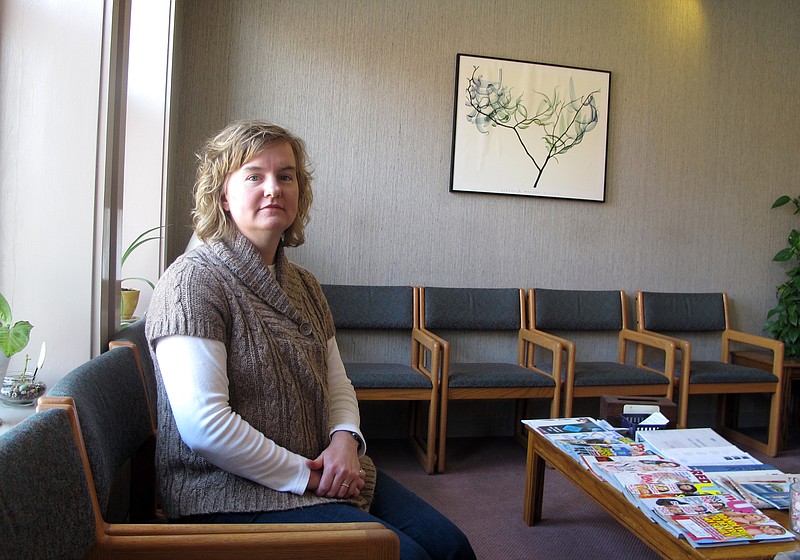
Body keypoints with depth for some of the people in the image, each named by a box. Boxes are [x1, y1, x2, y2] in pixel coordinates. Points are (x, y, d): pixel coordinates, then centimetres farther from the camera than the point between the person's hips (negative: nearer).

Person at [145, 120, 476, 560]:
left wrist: (345, 441, -7)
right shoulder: (193, 280, -14)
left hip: (319, 473, 7)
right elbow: (203, 424, -22)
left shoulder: (302, 284, 12)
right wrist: (304, 477, -16)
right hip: (230, 494, -7)